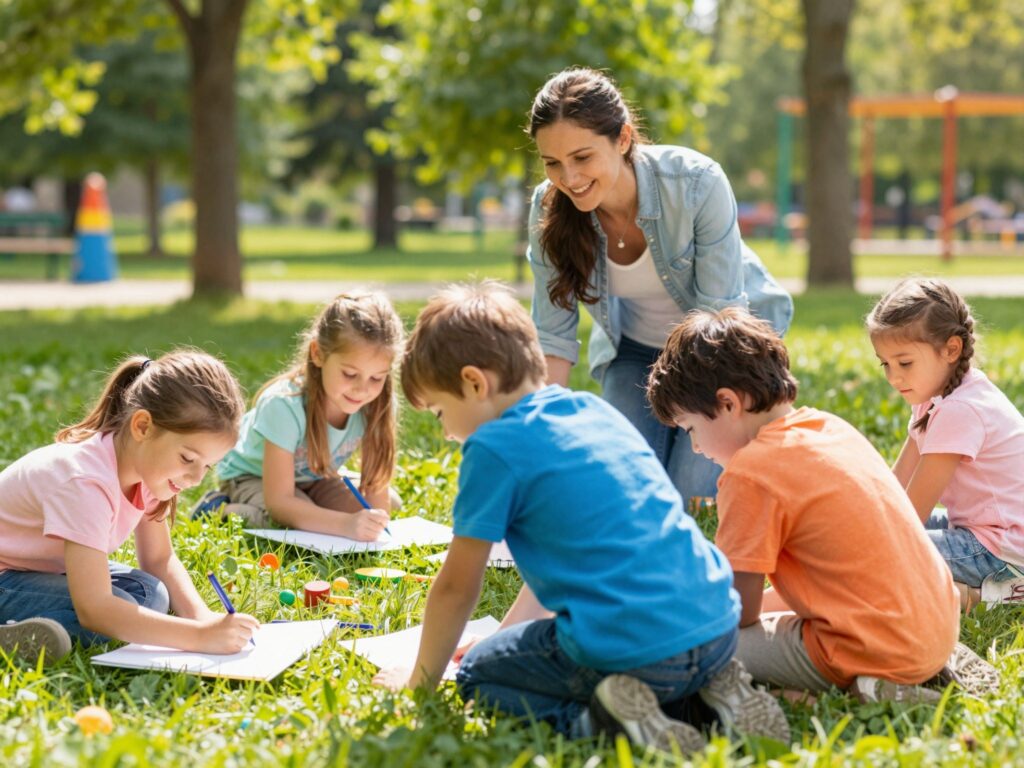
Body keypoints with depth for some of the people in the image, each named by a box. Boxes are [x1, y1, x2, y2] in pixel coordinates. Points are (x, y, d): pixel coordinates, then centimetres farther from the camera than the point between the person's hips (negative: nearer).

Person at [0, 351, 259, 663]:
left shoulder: (151, 464, -9)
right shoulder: (87, 481, -35)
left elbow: (159, 560, 1)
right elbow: (94, 610, -40)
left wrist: (203, 618, -18)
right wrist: (201, 636, -44)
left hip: (54, 569, 9)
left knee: (150, 595, -14)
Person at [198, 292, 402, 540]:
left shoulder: (375, 405, -25)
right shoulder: (285, 406, -38)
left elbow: (375, 479, -15)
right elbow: (279, 502, -38)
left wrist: (376, 525, -33)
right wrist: (346, 525, -50)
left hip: (313, 478, 5)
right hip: (252, 476, -5)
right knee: (306, 530, -30)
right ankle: (222, 509, -5)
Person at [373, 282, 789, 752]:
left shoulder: (494, 449, -6)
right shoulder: (595, 410, 17)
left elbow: (456, 587, 2)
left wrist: (421, 679, 18)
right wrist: (508, 634, 36)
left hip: (632, 651, -7)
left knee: (477, 674, 18)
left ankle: (595, 718, -9)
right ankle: (711, 684, 11)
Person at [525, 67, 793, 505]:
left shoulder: (697, 184, -32)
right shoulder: (550, 210, -22)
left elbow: (722, 315, -27)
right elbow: (552, 338, -15)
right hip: (635, 349, 3)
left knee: (693, 492, -15)